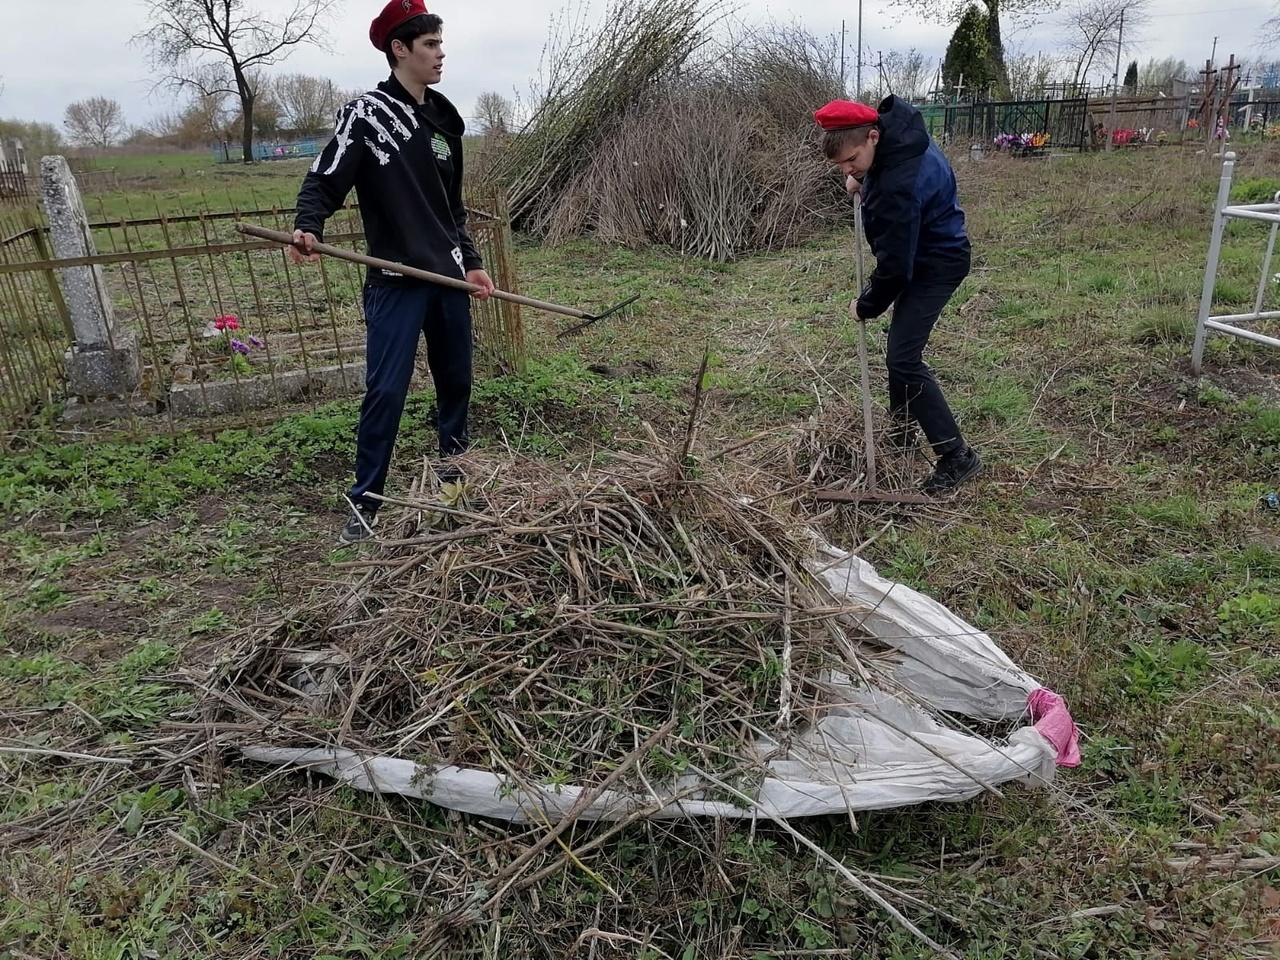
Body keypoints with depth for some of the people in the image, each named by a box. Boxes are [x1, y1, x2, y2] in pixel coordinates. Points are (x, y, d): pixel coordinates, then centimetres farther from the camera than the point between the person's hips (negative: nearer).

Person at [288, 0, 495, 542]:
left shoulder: (444, 120, 15)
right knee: (386, 390, -8)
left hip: (447, 277, 6)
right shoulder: (367, 115, -5)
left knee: (457, 378, 14)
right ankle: (365, 502, 2)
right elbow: (324, 181, -10)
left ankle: (453, 462, 37)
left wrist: (471, 262, 17)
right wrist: (308, 229, -29)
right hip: (395, 282, -6)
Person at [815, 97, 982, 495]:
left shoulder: (898, 187, -36)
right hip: (927, 250, 10)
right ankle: (903, 431, 36)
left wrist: (867, 305, -12)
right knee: (902, 349, 19)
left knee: (903, 359, -15)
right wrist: (862, 179, 2)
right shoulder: (894, 122, -9)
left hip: (934, 264, -10)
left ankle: (956, 456, -8)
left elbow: (895, 264, -28)